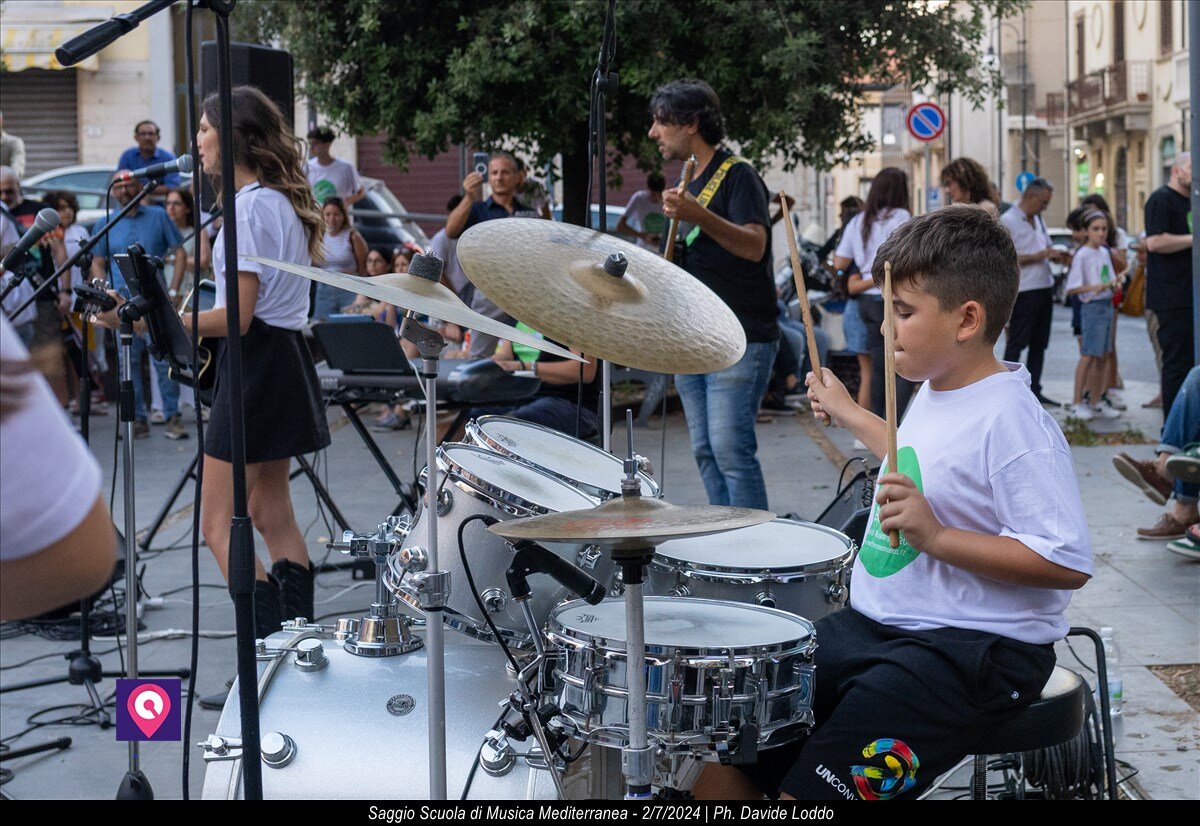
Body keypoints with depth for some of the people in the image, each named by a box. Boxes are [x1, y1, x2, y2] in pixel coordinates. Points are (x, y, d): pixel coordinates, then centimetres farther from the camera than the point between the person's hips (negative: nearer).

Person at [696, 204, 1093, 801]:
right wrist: (851, 416, 37)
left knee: (811, 786, -22)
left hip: (975, 654, -9)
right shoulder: (935, 392, 10)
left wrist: (936, 537, -29)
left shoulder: (1011, 422, -19)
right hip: (878, 621, 9)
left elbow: (1069, 563, -25)